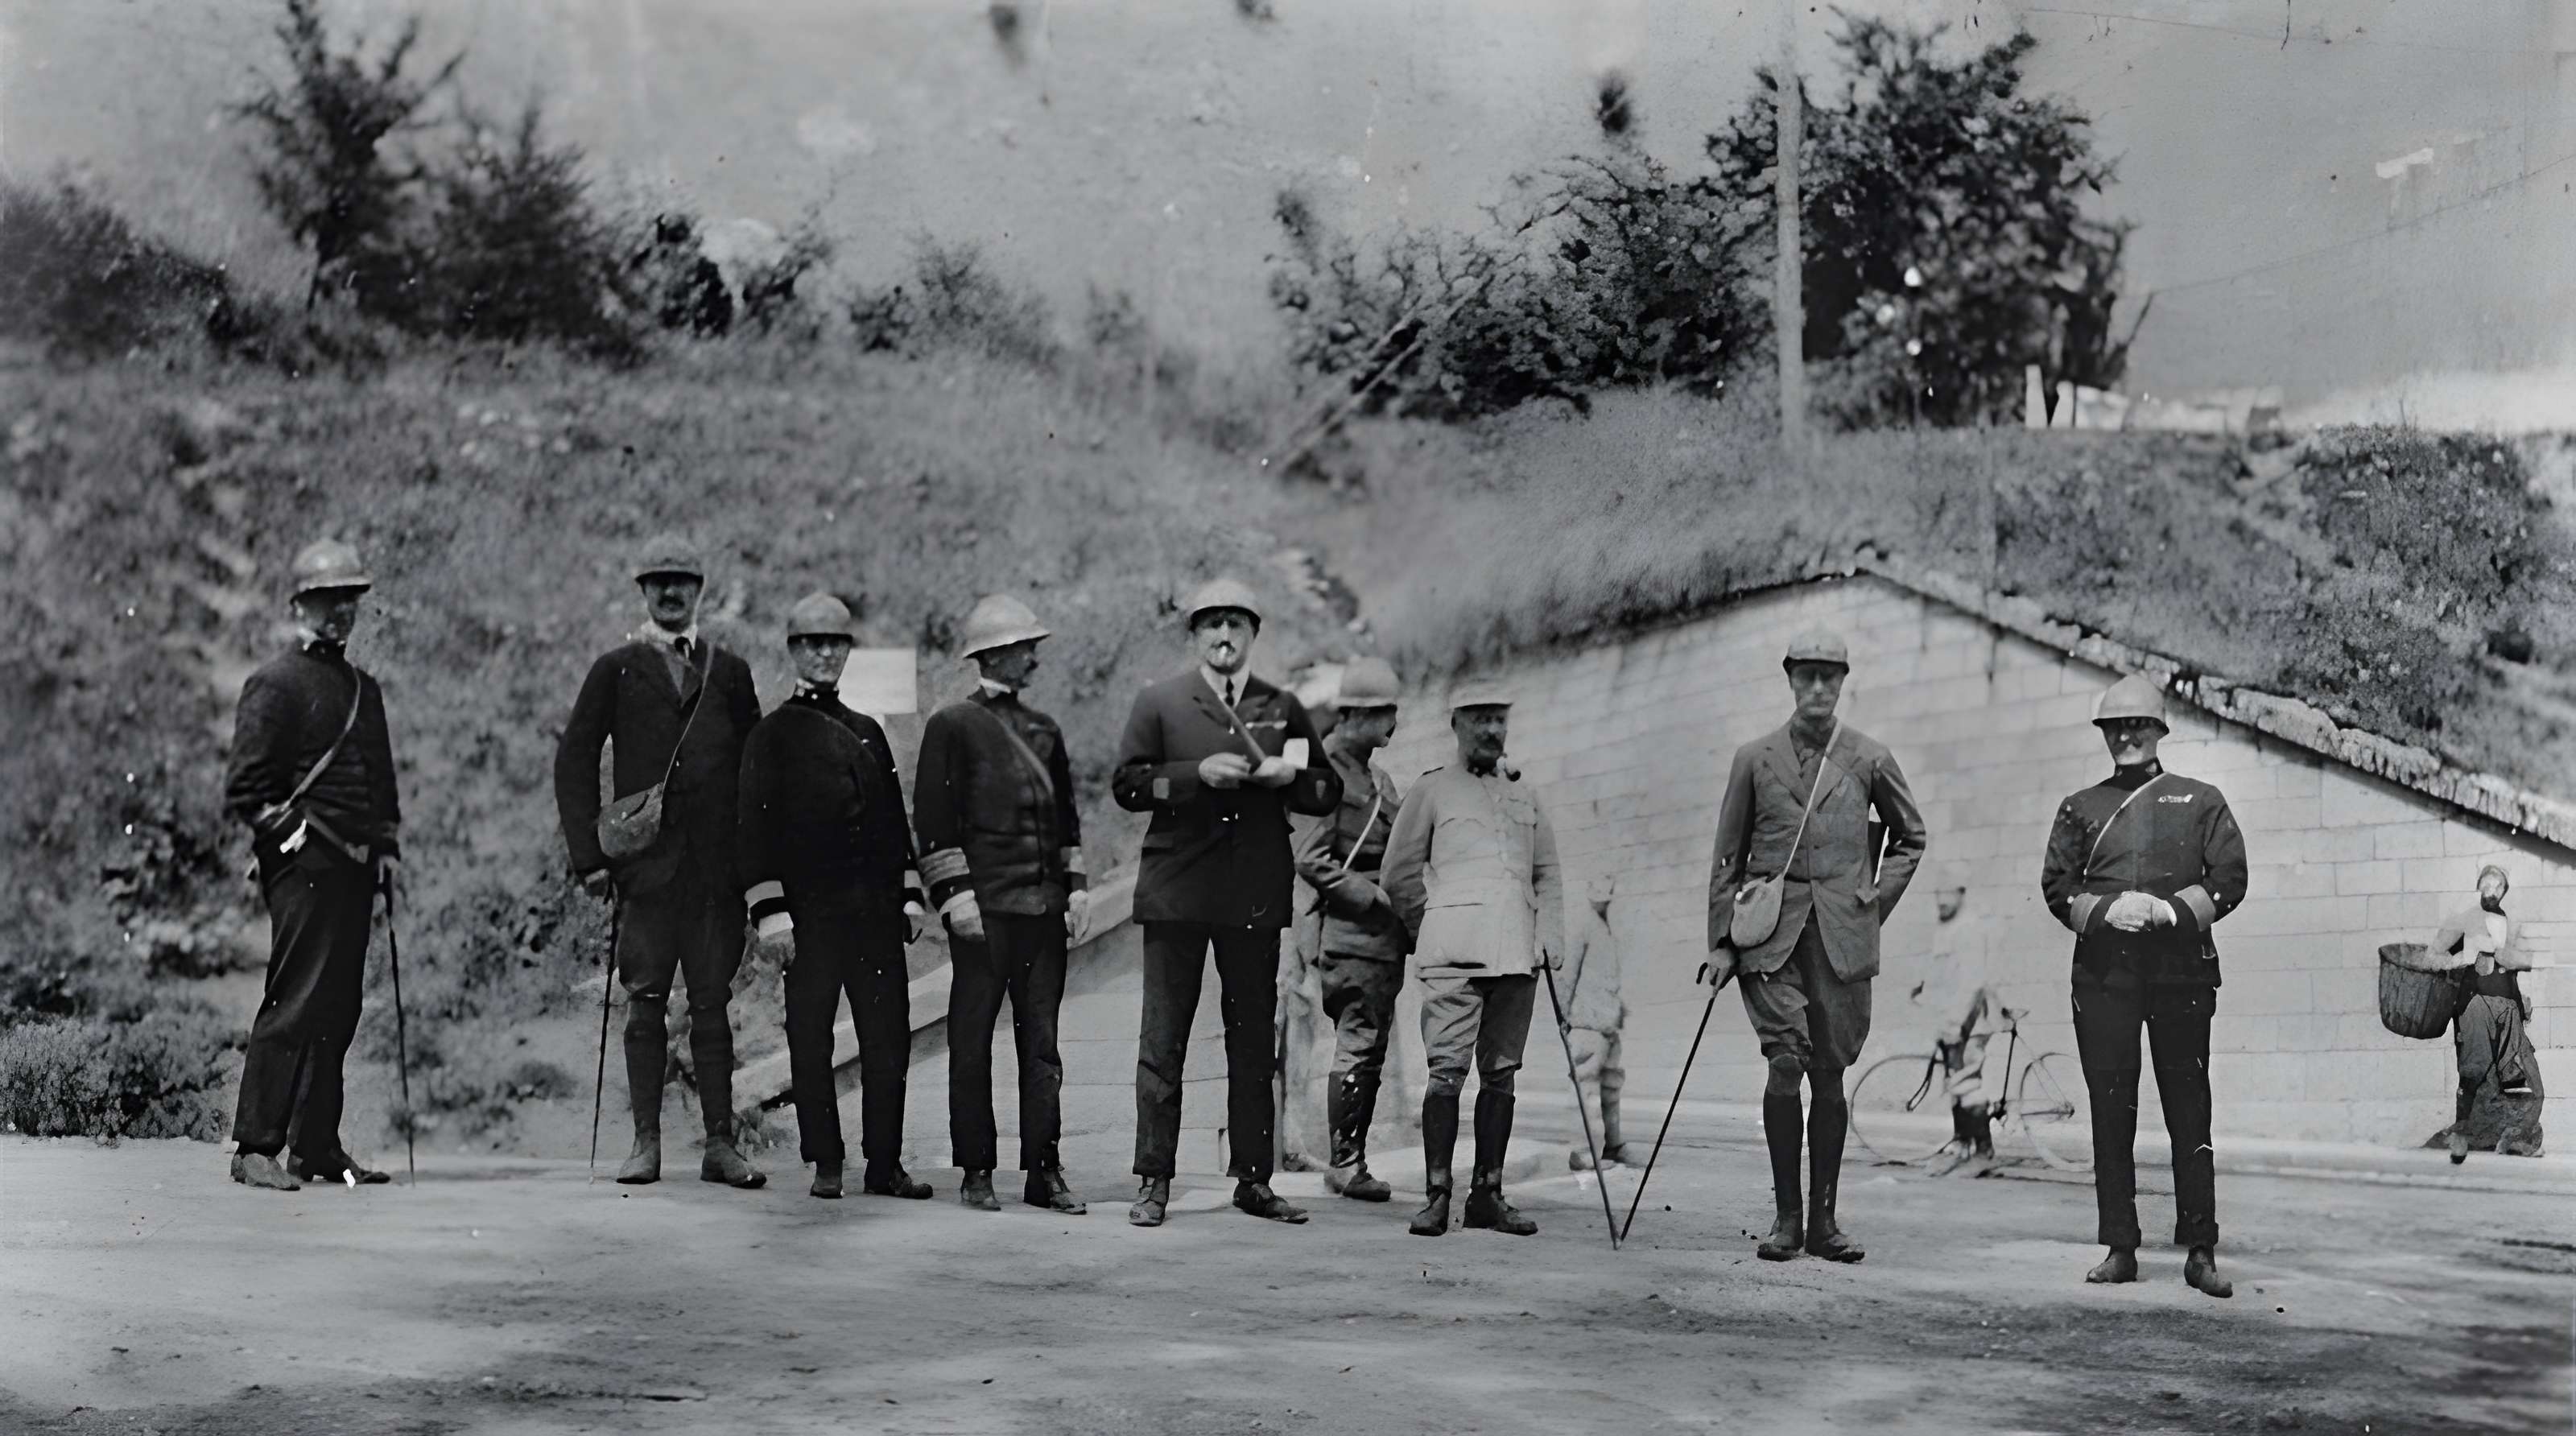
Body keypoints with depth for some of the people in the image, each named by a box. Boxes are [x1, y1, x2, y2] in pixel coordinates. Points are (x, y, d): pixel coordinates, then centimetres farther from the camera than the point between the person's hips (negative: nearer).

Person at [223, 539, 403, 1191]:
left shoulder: (364, 688, 19)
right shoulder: (275, 684, -5)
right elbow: (245, 791, -8)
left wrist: (388, 849, 14)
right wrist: (297, 837, -11)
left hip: (354, 869, 8)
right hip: (304, 867, -8)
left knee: (339, 1009, 8)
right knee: (295, 1006, -10)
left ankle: (317, 1147, 14)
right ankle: (254, 1147, -7)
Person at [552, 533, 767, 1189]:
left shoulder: (729, 673, 13)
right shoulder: (617, 669, 7)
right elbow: (574, 761, 4)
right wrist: (589, 856, -3)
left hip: (717, 868, 1)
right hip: (645, 864, -1)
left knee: (712, 1005, 2)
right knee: (645, 1004, 0)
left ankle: (720, 1144, 5)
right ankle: (646, 1142, 5)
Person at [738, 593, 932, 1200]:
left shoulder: (868, 732, 17)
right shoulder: (773, 734, 2)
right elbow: (757, 828, -4)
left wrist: (910, 894, 11)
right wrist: (770, 911, -11)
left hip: (877, 910, 4)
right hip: (810, 912, -4)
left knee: (889, 1037, 1)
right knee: (811, 1041, 2)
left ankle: (884, 1164, 8)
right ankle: (825, 1165, 10)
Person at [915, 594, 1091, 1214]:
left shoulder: (1044, 730, 17)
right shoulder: (953, 725, 0)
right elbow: (933, 818, -5)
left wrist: (1076, 887, 11)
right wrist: (956, 894, -11)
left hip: (1045, 907, 5)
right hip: (984, 907, -5)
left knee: (1042, 1041, 5)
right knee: (972, 1041, 0)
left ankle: (1043, 1170, 7)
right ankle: (977, 1172, 5)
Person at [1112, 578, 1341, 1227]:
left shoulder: (1283, 709, 14)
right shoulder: (1160, 703, 7)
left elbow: (1327, 793, 16)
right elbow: (1127, 784, -1)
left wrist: (1289, 777, -5)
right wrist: (1199, 773, -14)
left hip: (1255, 899, 2)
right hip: (1177, 893, -2)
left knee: (1254, 1041, 5)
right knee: (1162, 1041, -3)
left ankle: (1253, 1179, 11)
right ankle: (1154, 1181, 0)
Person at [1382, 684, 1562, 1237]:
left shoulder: (1522, 793, 21)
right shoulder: (1432, 790, 8)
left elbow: (1547, 873, 23)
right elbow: (1400, 874, 9)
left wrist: (1550, 936, 10)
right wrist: (1432, 934, 7)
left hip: (1516, 956, 4)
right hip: (1455, 955, -4)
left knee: (1500, 1073, 4)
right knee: (1447, 1069, -10)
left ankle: (1487, 1193, 8)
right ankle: (1436, 1196, -10)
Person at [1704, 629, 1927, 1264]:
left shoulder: (1870, 759, 7)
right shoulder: (1754, 759, 7)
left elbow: (1910, 837, 20)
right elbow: (1728, 858, 10)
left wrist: (1878, 900, 8)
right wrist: (1721, 940, 4)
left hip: (1842, 938, 1)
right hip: (1771, 932, -1)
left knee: (1830, 1072, 3)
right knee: (1786, 1061, -13)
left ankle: (1824, 1218, 12)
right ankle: (1785, 1215, -3)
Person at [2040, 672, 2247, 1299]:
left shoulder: (2199, 801, 11)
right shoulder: (2081, 808, 16)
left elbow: (2229, 878, 3)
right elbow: (2057, 885, 8)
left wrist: (2171, 910, -12)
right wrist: (2107, 910, -10)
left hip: (2182, 968, -2)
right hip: (2103, 971, 2)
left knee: (2189, 1110, -2)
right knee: (2111, 1111, -1)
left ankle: (2200, 1252, 1)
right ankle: (2119, 1249, 4)